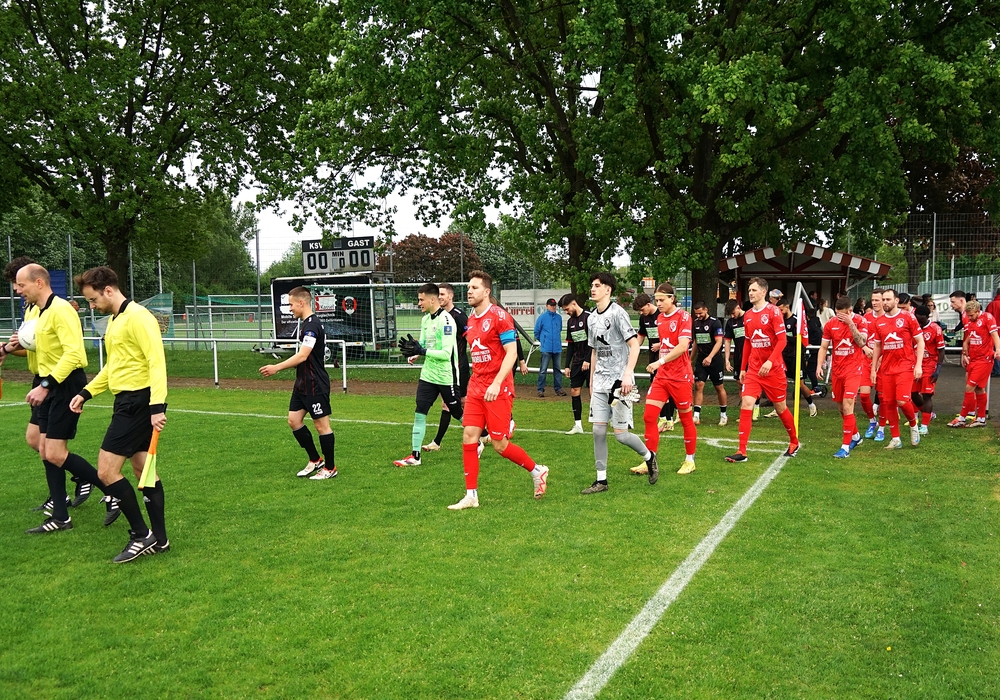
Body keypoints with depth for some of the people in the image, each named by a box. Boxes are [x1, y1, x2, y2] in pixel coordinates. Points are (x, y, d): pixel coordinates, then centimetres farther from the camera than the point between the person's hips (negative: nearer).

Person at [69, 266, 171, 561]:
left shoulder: (138, 317, -15)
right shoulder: (114, 321, 16)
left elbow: (157, 361, -22)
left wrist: (157, 406, -29)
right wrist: (86, 392, 19)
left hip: (138, 403, -10)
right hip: (127, 402, 10)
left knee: (107, 470, -8)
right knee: (142, 469, 11)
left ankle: (141, 535, 2)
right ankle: (159, 539, 18)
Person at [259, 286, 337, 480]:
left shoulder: (312, 325, -18)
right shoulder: (305, 324, 13)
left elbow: (302, 355, -26)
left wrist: (277, 368, -25)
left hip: (315, 385, -10)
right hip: (302, 384, 10)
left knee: (321, 424, 0)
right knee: (294, 420, 10)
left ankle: (330, 468, 13)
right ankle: (315, 461, 22)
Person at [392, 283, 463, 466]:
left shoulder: (446, 320, -18)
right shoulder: (425, 319, 8)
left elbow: (446, 353, -23)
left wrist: (422, 351, -27)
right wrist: (413, 351, -7)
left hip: (446, 377, -7)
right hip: (428, 375, 7)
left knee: (459, 413, 8)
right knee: (419, 414, 1)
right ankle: (415, 456, 6)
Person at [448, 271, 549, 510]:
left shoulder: (499, 316, -10)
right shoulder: (471, 320, 13)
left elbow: (511, 352, -16)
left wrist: (496, 384, -23)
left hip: (498, 390, -7)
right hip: (476, 388, 7)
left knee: (500, 445, -2)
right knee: (469, 438, -1)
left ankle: (537, 471, 23)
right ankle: (471, 496, 7)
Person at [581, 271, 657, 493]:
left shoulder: (617, 313, -10)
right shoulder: (592, 318, 11)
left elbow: (634, 345, -14)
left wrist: (628, 374, -23)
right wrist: (591, 380, 19)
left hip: (619, 381, -7)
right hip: (600, 382, 7)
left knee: (621, 434, -4)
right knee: (598, 430, 2)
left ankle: (648, 457, 24)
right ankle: (601, 480, 10)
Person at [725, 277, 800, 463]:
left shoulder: (773, 311, -9)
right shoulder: (747, 315, 9)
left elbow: (782, 340, -14)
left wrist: (770, 361, -26)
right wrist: (743, 368, 16)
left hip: (773, 369, -4)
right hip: (753, 369, 5)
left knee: (780, 407, 9)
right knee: (746, 404, -9)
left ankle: (794, 442, 33)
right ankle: (742, 452, -8)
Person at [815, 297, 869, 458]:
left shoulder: (860, 321, -7)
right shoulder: (831, 324, 1)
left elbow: (862, 343, -19)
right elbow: (823, 347, 5)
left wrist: (850, 323, -25)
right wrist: (819, 366, -7)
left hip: (853, 368, -4)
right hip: (836, 369, 5)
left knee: (847, 405, -15)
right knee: (842, 407, 13)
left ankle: (846, 447, -12)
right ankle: (856, 436, 37)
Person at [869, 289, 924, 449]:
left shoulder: (908, 318, -3)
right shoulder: (878, 322, 9)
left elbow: (920, 342, 0)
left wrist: (918, 365, -8)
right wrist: (873, 369, 13)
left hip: (905, 366, -4)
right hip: (887, 368, 4)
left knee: (902, 400, -16)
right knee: (888, 403, 3)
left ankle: (913, 425, 15)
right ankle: (896, 439, 14)